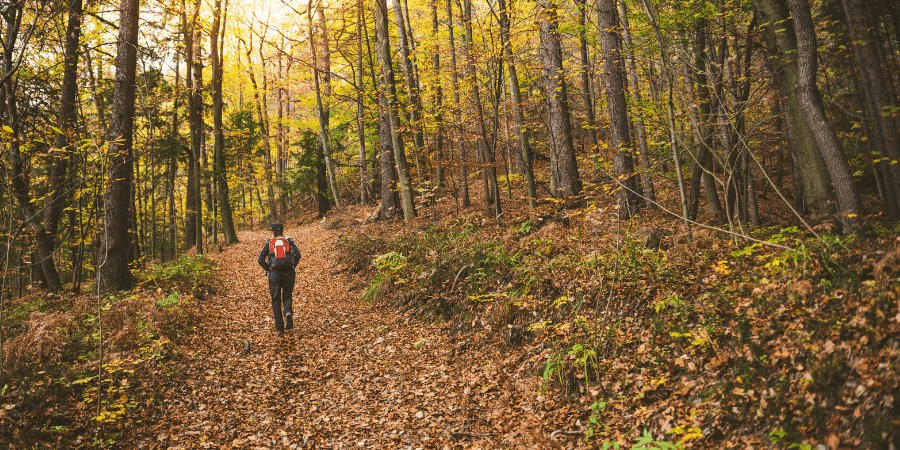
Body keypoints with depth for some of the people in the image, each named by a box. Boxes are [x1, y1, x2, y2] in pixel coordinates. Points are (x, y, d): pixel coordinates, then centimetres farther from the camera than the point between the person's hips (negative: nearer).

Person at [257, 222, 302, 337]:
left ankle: (279, 328, 4)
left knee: (276, 300, 8)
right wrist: (292, 267, 9)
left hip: (274, 274, 0)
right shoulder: (289, 242, 9)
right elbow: (298, 255, -5)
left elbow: (260, 260, 3)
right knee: (287, 296, 17)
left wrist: (268, 269, 17)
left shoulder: (269, 243, 10)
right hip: (288, 273, 0)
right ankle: (288, 313, -15)